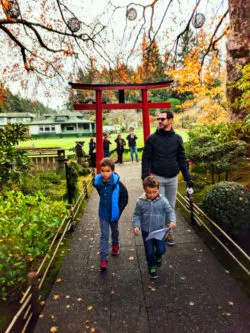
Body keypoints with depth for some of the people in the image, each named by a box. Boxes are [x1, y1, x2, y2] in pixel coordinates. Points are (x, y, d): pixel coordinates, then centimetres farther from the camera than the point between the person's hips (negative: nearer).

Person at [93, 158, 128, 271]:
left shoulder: (117, 184, -23)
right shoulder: (98, 182, -13)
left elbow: (125, 198, -11)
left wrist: (119, 210, -10)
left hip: (114, 213, -1)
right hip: (103, 213, 1)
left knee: (114, 230, 23)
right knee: (104, 235, 0)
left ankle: (115, 245, 51)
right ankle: (103, 259, 5)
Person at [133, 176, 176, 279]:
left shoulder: (163, 200, -14)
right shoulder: (140, 201, -13)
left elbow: (170, 211, -10)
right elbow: (137, 215, -3)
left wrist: (172, 221, -28)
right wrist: (136, 226, -15)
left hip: (159, 230, 0)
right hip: (146, 231, 0)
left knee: (161, 249, 8)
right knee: (149, 251, 9)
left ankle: (158, 257, 46)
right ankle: (151, 267, 38)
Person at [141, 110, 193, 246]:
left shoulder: (177, 138, 3)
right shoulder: (152, 138, -4)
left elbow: (182, 159, 6)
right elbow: (146, 159, -4)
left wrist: (188, 178, 3)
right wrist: (144, 177, -11)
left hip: (173, 178, 3)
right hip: (157, 178, -2)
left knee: (171, 206, 11)